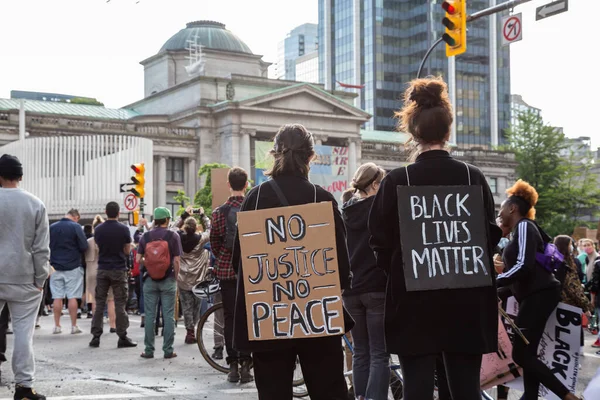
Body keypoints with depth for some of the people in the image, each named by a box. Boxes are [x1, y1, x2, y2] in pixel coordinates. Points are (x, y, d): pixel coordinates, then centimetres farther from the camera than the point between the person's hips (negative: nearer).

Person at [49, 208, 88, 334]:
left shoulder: (51, 227, 4)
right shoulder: (75, 227, -8)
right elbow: (84, 247, -9)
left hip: (56, 267, 3)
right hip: (73, 267, -3)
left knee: (57, 297, 6)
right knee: (72, 297, 0)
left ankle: (57, 326, 8)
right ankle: (74, 326, 2)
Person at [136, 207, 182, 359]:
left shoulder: (145, 236, 1)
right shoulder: (173, 236, -5)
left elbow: (138, 259, -2)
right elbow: (176, 261, -8)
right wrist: (175, 277, 3)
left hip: (150, 280, 2)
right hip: (168, 280, -2)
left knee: (149, 316, 6)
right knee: (168, 316, 3)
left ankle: (149, 350, 9)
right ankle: (168, 350, 5)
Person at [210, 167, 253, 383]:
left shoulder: (219, 212, -5)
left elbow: (214, 243, 0)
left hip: (226, 270, 0)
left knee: (230, 317, 6)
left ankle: (233, 366, 5)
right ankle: (245, 364, 4)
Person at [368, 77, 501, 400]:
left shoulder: (396, 181, -8)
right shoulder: (473, 177, -2)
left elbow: (381, 244, -4)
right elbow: (491, 238, 3)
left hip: (414, 301, -2)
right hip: (467, 301, 2)